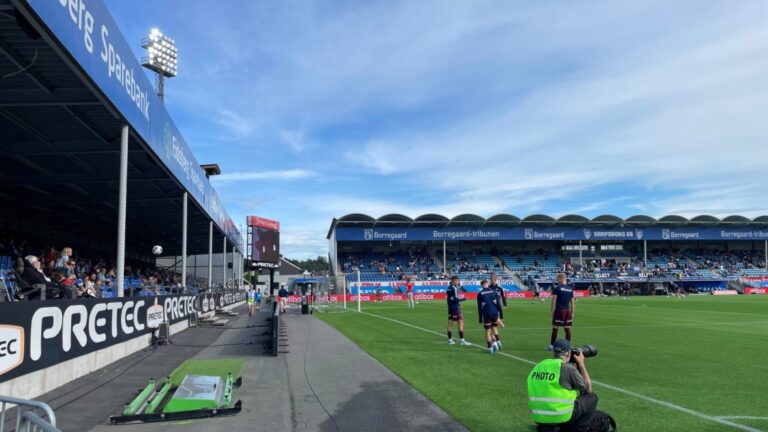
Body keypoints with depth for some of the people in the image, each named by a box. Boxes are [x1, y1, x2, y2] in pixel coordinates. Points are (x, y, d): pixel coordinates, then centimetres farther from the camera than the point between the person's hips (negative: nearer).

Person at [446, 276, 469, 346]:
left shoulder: (449, 288, 10)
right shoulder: (454, 288, -15)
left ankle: (450, 340, 13)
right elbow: (455, 299, -21)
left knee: (450, 324, 9)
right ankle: (462, 340, -5)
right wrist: (463, 299, -9)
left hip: (450, 308, 9)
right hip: (455, 308, -9)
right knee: (461, 323, -5)